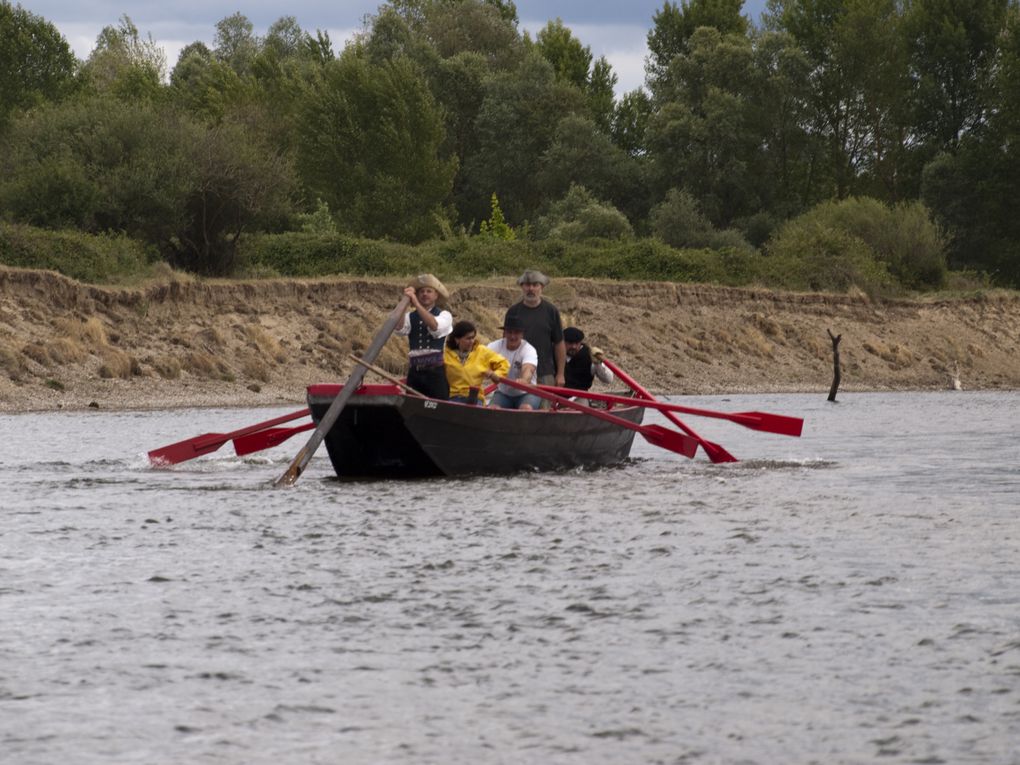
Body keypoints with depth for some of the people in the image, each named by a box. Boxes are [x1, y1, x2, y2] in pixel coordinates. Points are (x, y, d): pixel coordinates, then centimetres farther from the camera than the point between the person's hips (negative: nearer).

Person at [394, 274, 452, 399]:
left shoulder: (444, 315, 5)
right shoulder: (410, 317, 12)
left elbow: (434, 326, -17)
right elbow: (400, 328, -9)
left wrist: (416, 302, -23)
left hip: (437, 373, -3)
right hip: (415, 372, 3)